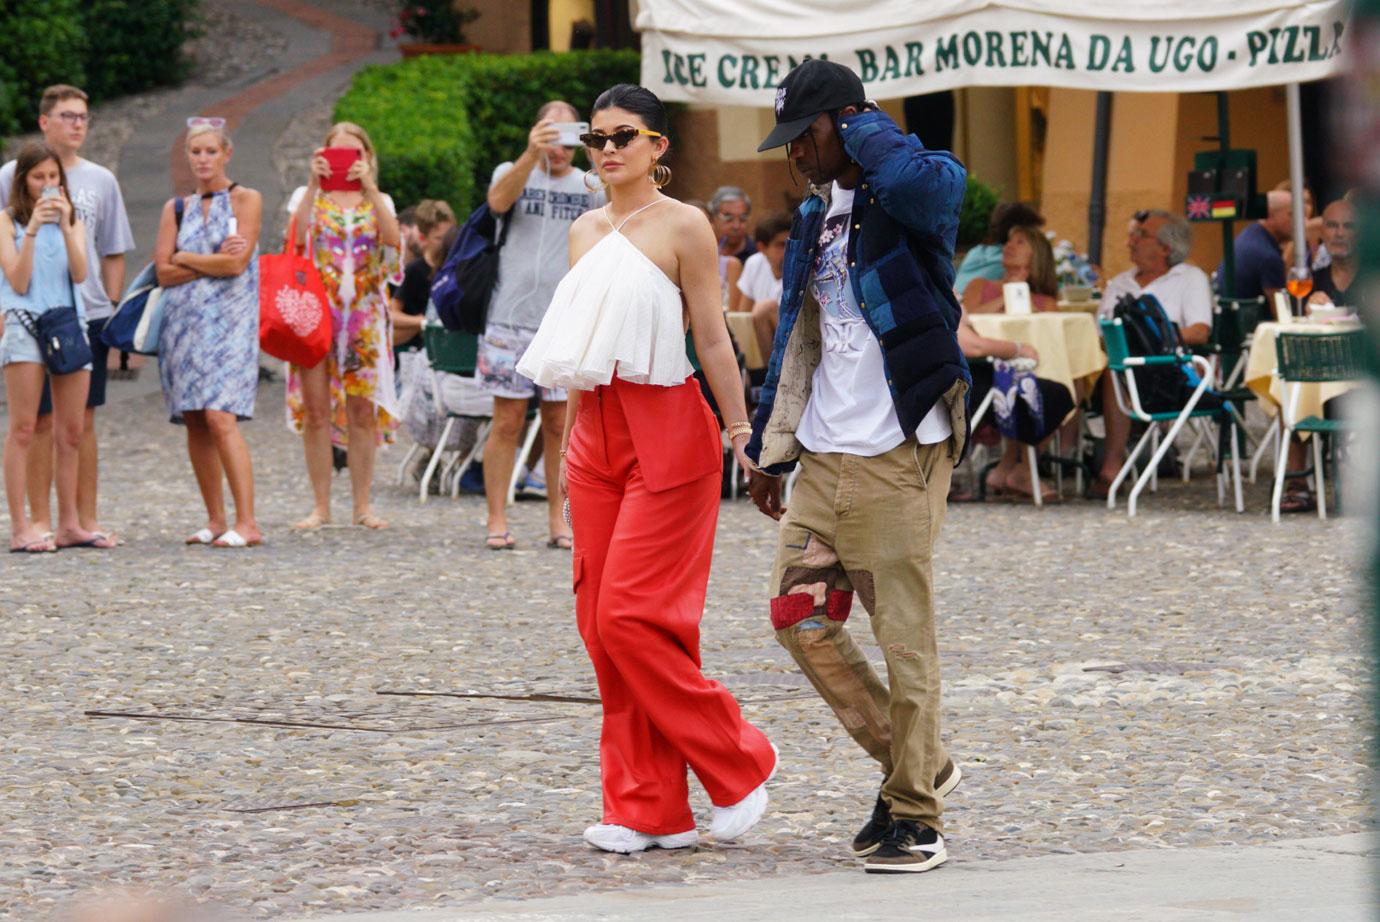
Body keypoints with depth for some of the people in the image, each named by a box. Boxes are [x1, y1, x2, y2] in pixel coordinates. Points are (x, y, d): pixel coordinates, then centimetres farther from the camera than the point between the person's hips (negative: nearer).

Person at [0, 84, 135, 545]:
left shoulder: (100, 180, 10)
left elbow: (113, 253, 16)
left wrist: (112, 310, 9)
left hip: (89, 313, 3)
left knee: (84, 420, 6)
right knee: (42, 420, -2)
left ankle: (86, 518, 11)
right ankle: (40, 520, 3)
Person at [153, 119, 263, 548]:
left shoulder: (246, 200, 2)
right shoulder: (176, 208, 14)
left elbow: (236, 263, -9)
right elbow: (164, 272, 4)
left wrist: (185, 258, 1)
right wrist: (214, 262, -7)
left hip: (227, 321, -5)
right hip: (182, 321, 5)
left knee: (220, 417, -17)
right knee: (194, 424, 3)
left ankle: (247, 523, -19)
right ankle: (215, 520, 9)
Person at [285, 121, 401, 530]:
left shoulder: (378, 202, 12)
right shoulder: (308, 196, 8)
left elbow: (393, 238, -11)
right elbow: (296, 235, -14)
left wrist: (369, 185, -17)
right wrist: (314, 184, -19)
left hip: (365, 315, 1)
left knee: (363, 412, 1)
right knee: (316, 411, -3)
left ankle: (362, 506, 8)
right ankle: (320, 506, 3)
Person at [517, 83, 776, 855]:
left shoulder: (682, 226, -5)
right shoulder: (586, 232, 14)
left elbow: (713, 340, -6)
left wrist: (743, 432, -9)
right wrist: (569, 445, 19)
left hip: (667, 430, -7)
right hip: (596, 434, 7)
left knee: (632, 618, -13)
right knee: (601, 624, 3)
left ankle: (738, 762, 3)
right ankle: (650, 809, 8)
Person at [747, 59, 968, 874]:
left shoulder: (911, 196, -8)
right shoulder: (817, 216, 16)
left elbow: (922, 180, -35)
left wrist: (865, 128, -15)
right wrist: (771, 450, 21)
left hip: (899, 457, -8)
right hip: (825, 457, 8)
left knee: (906, 637, -3)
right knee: (800, 616, 7)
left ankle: (917, 818, 6)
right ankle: (917, 765, 20)